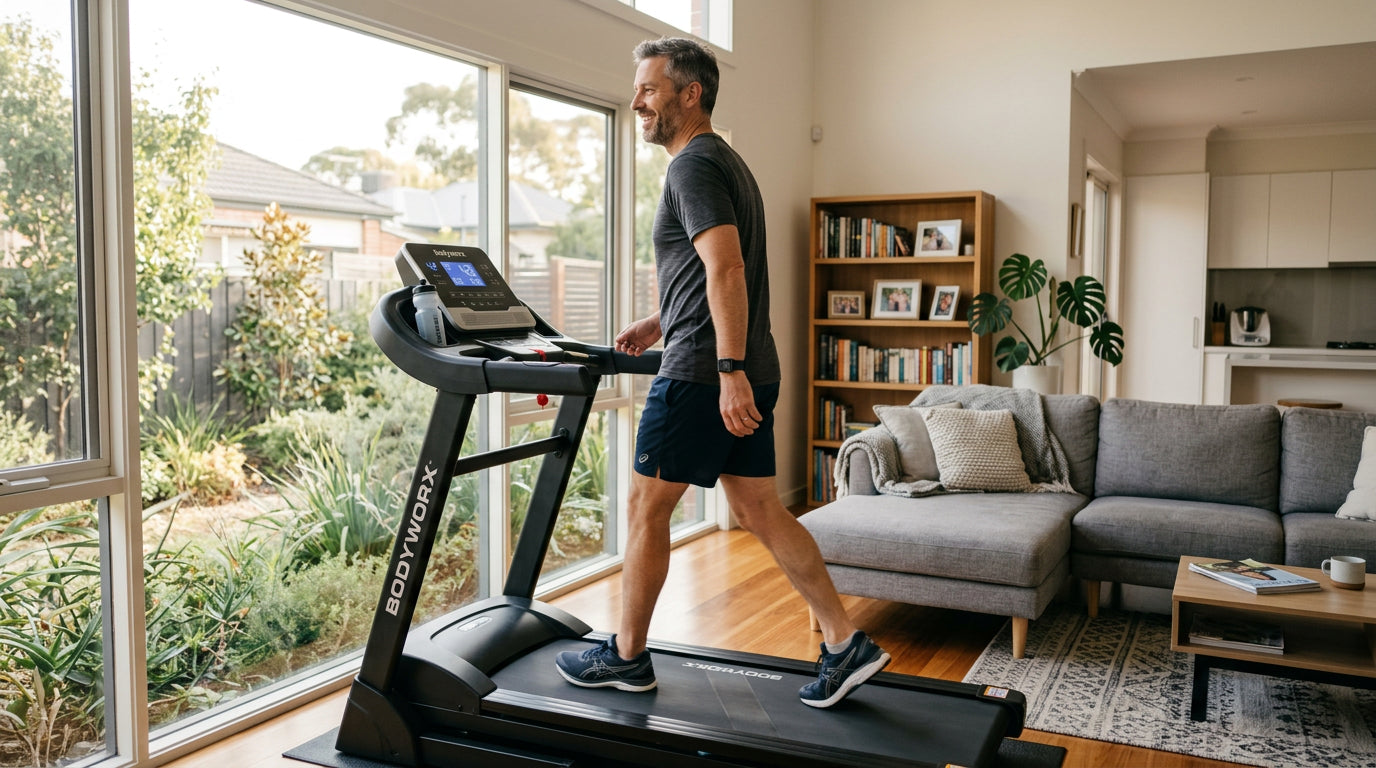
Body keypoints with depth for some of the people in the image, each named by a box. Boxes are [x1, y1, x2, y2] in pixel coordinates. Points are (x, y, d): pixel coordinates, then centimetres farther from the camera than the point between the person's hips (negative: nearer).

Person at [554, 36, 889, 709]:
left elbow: (726, 269, -23)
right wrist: (659, 323, 27)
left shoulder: (694, 165, -10)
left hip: (704, 374, -10)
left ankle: (626, 657, 17)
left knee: (646, 506, 3)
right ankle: (845, 645, 12)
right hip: (748, 373, 10)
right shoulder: (724, 162, 22)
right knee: (759, 511, 11)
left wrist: (728, 371, -28)